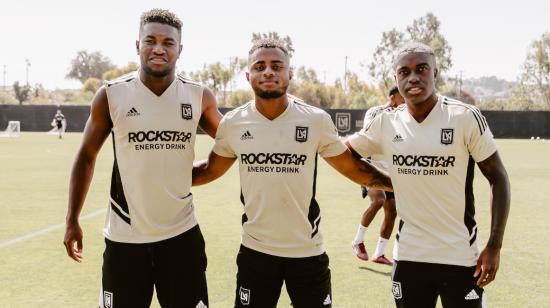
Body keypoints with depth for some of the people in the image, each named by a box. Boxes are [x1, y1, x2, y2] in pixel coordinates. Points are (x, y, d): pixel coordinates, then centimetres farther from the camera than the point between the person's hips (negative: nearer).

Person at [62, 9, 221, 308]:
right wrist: (72, 220, 4)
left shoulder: (199, 97, -3)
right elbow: (86, 156, 5)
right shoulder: (111, 95, -6)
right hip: (124, 237, -1)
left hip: (181, 234, 1)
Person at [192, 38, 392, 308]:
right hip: (255, 250, 1)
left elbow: (352, 168, 4)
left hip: (307, 251, -1)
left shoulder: (316, 121, -7)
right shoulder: (233, 123, -3)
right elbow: (210, 170, 12)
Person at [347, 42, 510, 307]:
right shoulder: (385, 124, 0)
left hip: (460, 257, -3)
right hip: (408, 257, 3)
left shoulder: (465, 118, -9)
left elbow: (498, 179, -4)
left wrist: (494, 246, -9)